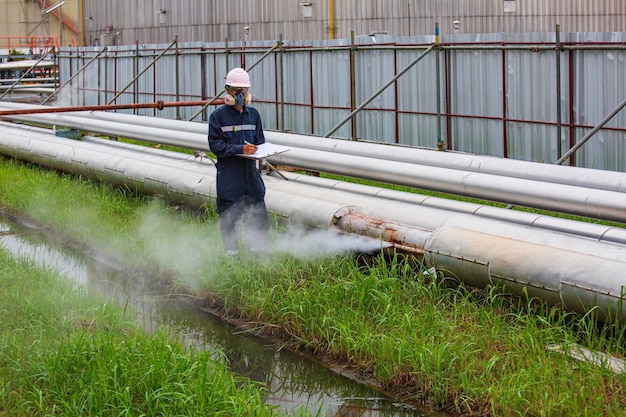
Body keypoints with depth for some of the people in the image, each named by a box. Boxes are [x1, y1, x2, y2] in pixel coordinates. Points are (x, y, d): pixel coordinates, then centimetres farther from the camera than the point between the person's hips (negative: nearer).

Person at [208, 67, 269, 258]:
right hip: (228, 173, -4)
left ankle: (256, 249, 20)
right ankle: (232, 253, 11)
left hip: (250, 171, 5)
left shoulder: (253, 114, 11)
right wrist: (240, 149, -20)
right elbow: (215, 145, -10)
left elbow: (260, 139, 17)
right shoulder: (218, 115, -4)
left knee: (257, 213, 7)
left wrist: (257, 149, -7)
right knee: (229, 214, 0)